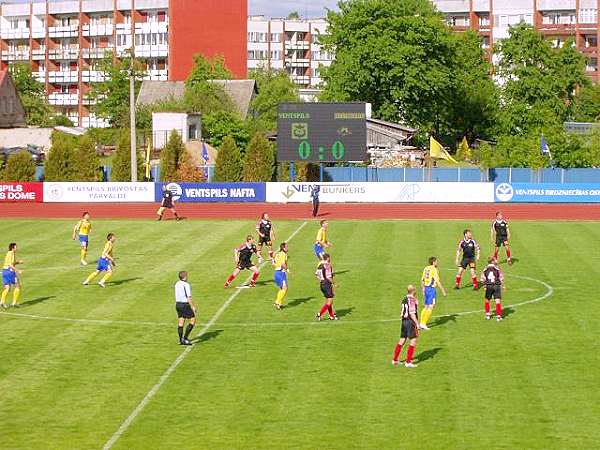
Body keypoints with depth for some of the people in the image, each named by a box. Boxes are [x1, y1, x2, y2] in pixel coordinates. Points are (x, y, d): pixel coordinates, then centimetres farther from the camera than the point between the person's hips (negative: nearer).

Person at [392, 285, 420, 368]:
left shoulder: (404, 299, 11)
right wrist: (417, 324, -15)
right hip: (410, 322, -8)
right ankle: (408, 362, -1)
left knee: (402, 341, 15)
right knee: (413, 341, -2)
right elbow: (412, 313, -19)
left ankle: (395, 360, 20)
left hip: (404, 321, 8)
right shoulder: (412, 300, -14)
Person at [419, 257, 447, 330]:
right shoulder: (434, 270, -13)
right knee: (430, 307, -2)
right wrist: (443, 291, -11)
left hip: (426, 288, 8)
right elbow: (438, 282, -16)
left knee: (426, 307, 15)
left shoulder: (426, 269, 9)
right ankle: (424, 324, -3)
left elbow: (422, 280, 14)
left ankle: (421, 323, 16)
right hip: (431, 289, -8)